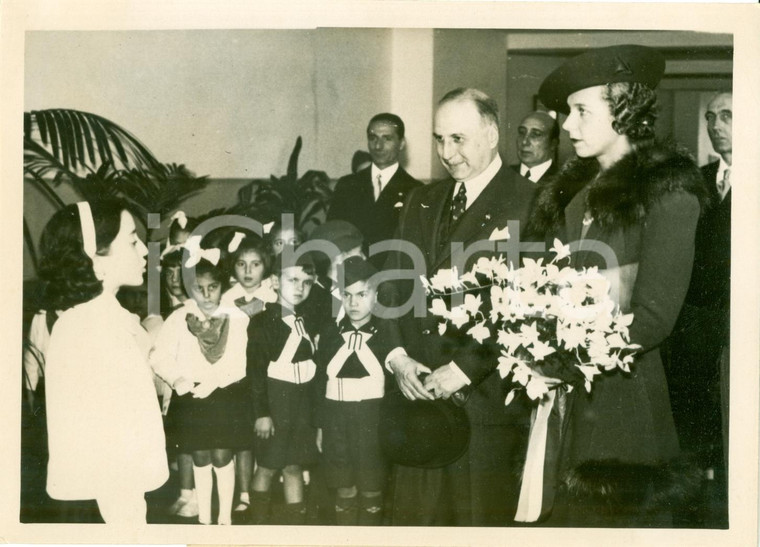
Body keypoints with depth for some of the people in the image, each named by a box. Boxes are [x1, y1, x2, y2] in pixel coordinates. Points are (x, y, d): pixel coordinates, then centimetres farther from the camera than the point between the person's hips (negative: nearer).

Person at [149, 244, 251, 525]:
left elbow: (243, 360, -14)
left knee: (222, 456, 0)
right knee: (201, 458, 12)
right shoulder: (179, 318, -4)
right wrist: (178, 378, -21)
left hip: (226, 397, -2)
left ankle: (225, 518, 14)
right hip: (190, 398, 2)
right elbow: (159, 356, -7)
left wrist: (215, 381, -22)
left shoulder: (236, 317, -7)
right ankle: (204, 518, 24)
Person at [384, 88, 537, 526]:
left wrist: (465, 368, -15)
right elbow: (392, 287, 15)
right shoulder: (423, 202, 14)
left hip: (487, 400, -5)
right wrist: (398, 356, -1)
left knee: (481, 520, 4)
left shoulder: (530, 204, -7)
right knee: (414, 516, 10)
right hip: (417, 394, 6)